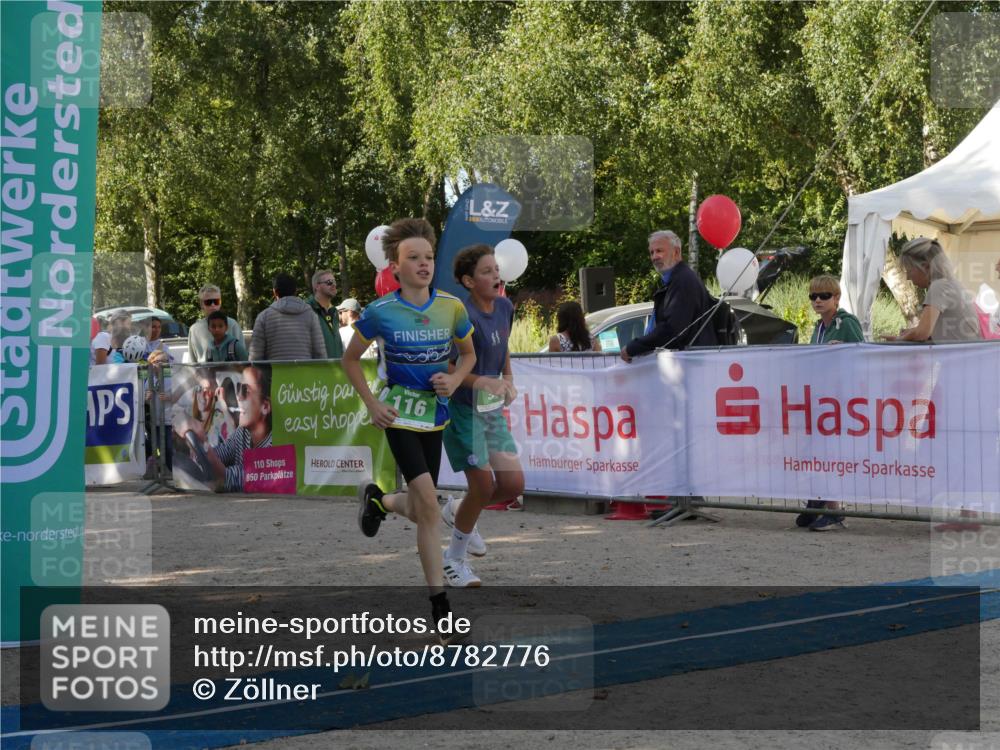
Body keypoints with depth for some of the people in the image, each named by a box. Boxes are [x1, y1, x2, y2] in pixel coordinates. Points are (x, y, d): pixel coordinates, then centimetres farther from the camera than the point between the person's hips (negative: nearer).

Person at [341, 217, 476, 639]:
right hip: (399, 415, -4)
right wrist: (372, 404, -4)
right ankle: (439, 604, -9)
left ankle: (376, 499, 46)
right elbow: (350, 359, 5)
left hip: (435, 416, 4)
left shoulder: (452, 308, -3)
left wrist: (455, 380, -7)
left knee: (420, 512, 10)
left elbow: (468, 354, 14)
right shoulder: (379, 312, -9)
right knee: (429, 503, -17)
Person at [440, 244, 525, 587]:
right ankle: (454, 560, 16)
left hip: (493, 408, 7)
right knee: (484, 485, -6)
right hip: (462, 409, -7)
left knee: (513, 484, 2)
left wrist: (508, 380, 9)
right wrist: (484, 382, -31)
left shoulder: (505, 307, 2)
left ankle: (458, 511, 32)